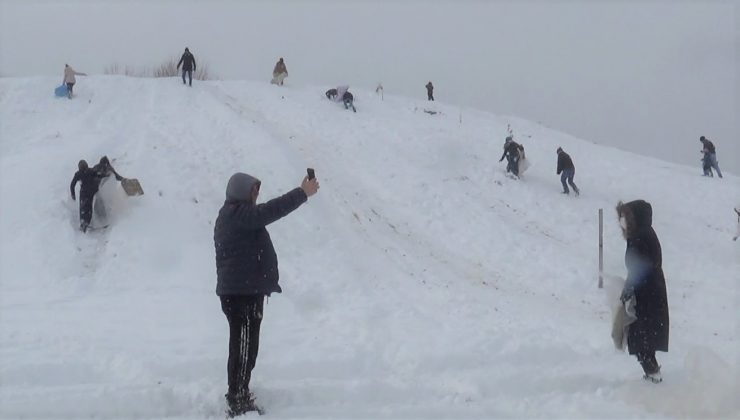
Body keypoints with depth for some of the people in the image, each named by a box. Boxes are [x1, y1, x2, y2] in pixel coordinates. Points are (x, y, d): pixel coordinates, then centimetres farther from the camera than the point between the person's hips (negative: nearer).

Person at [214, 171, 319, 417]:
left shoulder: (234, 215, 21)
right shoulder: (237, 214, -14)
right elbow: (270, 211, -22)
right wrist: (303, 193, -16)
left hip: (245, 291, 11)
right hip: (243, 292, -11)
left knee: (244, 347, 17)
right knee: (244, 348, -8)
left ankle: (239, 399, 26)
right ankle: (238, 402, -5)